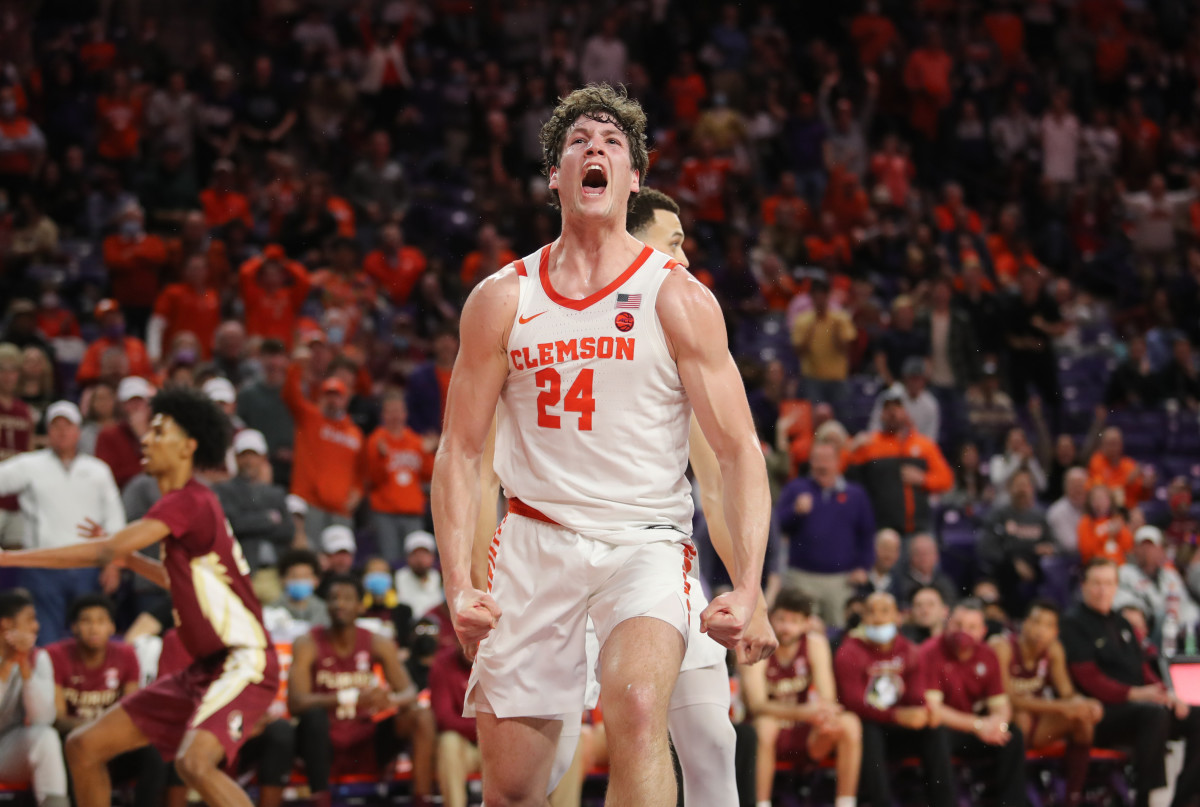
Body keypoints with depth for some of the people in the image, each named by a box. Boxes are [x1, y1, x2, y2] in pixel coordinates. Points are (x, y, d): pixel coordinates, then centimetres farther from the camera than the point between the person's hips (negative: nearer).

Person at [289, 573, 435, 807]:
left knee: (421, 716, -18)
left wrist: (391, 699, -32)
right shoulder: (308, 645, -6)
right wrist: (352, 698, -35)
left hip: (365, 747, 3)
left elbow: (409, 692, -4)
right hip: (325, 745, -3)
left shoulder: (379, 645, 4)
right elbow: (295, 702, -20)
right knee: (314, 715, -35)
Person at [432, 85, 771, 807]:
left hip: (645, 541, -2)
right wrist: (458, 583, -5)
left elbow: (740, 451, -3)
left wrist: (748, 588, -15)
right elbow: (461, 452, 7)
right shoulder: (501, 300, 4)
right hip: (535, 543, 2)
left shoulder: (678, 299, -2)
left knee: (638, 708, -32)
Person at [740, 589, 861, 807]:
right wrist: (802, 712, -43)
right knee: (764, 726, -37)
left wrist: (827, 714, -38)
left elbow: (827, 698, -12)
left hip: (804, 736, 3)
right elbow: (757, 705, -27)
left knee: (850, 724, -22)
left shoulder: (815, 643, -5)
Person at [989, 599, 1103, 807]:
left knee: (1083, 715, -17)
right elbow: (1009, 699, -27)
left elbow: (1068, 694, -1)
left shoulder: (1053, 650, -1)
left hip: (1035, 723, 6)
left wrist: (1084, 704, -26)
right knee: (1021, 716, -39)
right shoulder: (1002, 647, -20)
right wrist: (1060, 706, -35)